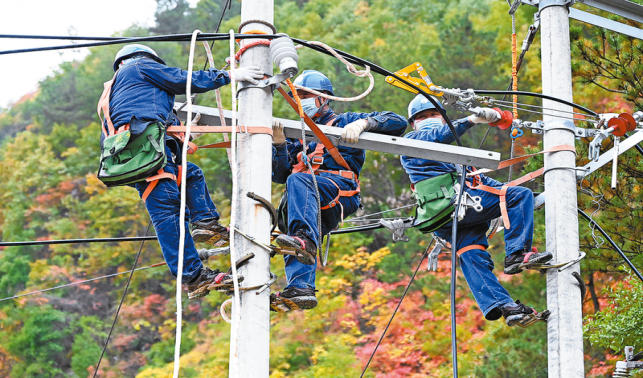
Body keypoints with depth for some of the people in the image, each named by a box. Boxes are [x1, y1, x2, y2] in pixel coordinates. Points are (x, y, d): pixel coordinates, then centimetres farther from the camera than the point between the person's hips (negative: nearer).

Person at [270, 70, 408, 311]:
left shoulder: (344, 122, 23)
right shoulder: (299, 136, 37)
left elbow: (397, 123, 11)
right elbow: (280, 176, 23)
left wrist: (362, 123, -6)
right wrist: (279, 144, 6)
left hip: (338, 186, -5)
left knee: (298, 180, -37)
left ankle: (305, 238, -57)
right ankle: (300, 288, -45)